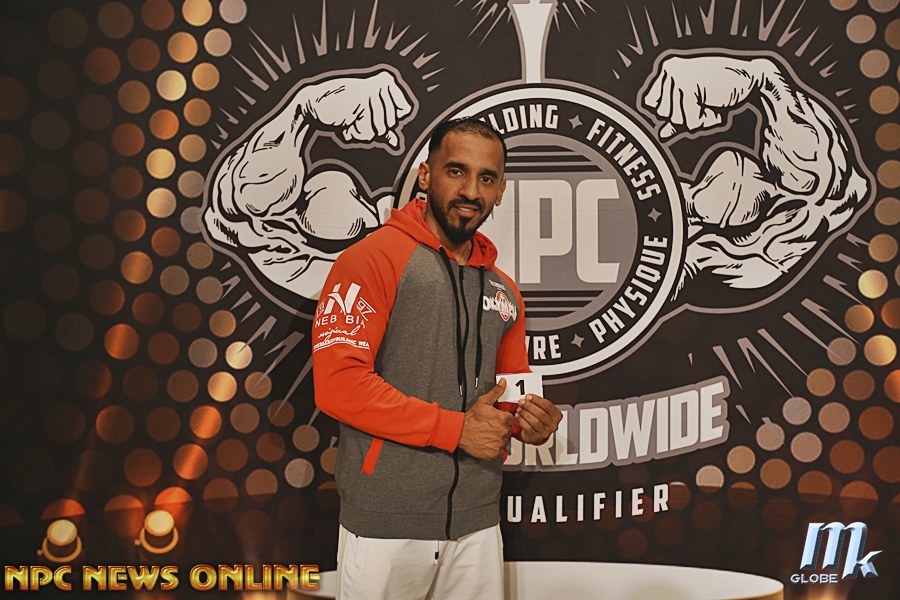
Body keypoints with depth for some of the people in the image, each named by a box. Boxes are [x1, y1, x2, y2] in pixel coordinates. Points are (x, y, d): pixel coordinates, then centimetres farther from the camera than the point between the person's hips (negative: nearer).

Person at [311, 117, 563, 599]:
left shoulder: (503, 291, 13)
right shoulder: (373, 258, -8)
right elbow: (336, 383, -16)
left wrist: (532, 422, -1)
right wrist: (457, 428, -16)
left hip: (477, 524, 6)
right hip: (386, 525, -6)